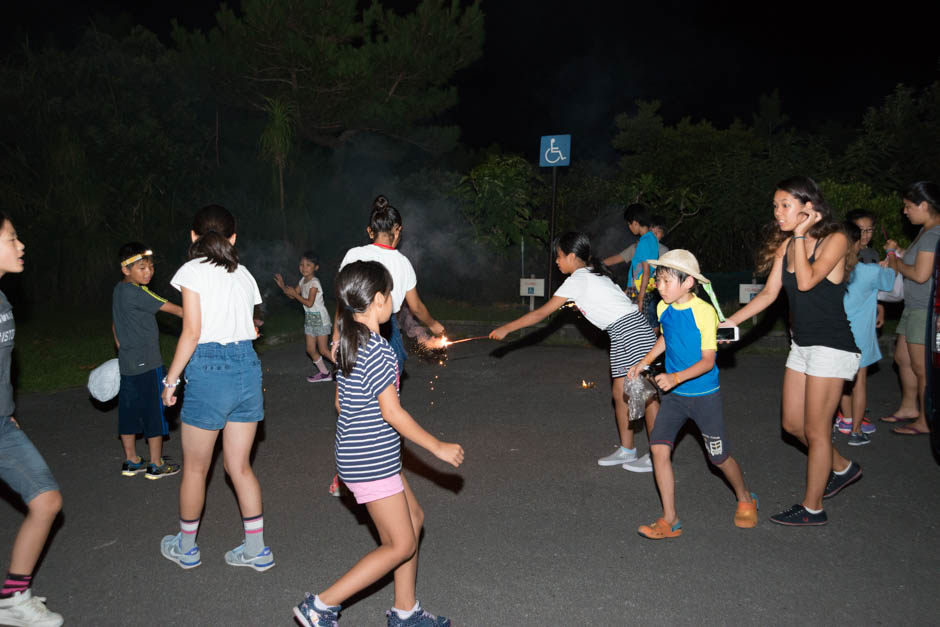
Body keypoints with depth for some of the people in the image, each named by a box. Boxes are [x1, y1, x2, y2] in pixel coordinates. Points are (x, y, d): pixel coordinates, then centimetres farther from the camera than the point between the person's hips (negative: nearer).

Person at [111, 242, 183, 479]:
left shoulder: (119, 290, 9)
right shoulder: (137, 292, -19)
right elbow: (176, 310, -21)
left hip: (127, 364, 9)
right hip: (147, 365, -9)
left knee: (129, 412, 14)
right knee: (154, 414, 2)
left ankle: (131, 461, 25)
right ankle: (156, 465, 11)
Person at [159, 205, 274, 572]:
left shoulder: (192, 271, -3)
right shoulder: (243, 275, 12)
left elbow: (191, 333, -9)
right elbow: (251, 327, 9)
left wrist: (171, 380, -3)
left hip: (209, 369, -5)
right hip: (248, 366, 5)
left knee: (195, 468, 12)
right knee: (240, 466, 14)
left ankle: (186, 548, 29)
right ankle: (256, 549, 19)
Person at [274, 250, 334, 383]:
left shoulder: (314, 282, -18)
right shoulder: (303, 280, 7)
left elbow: (309, 303, -23)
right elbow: (292, 296, 13)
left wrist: (294, 293, -19)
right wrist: (282, 286, -1)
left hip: (320, 317, -8)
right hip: (309, 318, 8)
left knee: (323, 350, -5)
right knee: (310, 349, 8)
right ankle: (324, 373, 21)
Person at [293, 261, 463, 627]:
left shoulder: (349, 343, 7)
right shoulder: (376, 350, -22)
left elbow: (340, 401, 14)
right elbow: (392, 413, -22)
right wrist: (439, 448, -14)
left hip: (360, 455, 10)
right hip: (372, 463, -10)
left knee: (414, 518, 18)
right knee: (401, 546, 2)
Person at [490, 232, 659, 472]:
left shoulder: (577, 280, -10)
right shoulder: (592, 273, 16)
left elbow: (542, 313, -11)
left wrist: (506, 329, -7)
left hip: (629, 330, -10)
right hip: (623, 334, 10)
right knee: (620, 393, 11)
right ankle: (627, 450, 19)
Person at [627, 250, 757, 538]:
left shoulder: (704, 312, -19)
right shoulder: (663, 308, -1)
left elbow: (707, 361, -20)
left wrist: (675, 377, -32)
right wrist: (644, 362, 14)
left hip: (704, 395, -5)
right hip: (674, 395, 5)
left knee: (719, 456, 8)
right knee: (658, 447, -10)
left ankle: (745, 500, 39)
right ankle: (670, 520, 0)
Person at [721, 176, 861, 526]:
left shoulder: (834, 239, -12)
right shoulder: (785, 245, 6)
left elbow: (807, 281, -26)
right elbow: (769, 293, 7)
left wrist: (800, 235, -17)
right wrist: (730, 322, 0)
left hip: (831, 346, -7)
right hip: (801, 344, 7)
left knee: (815, 430, 0)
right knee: (792, 424, 13)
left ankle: (812, 508, 14)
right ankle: (842, 468, 37)